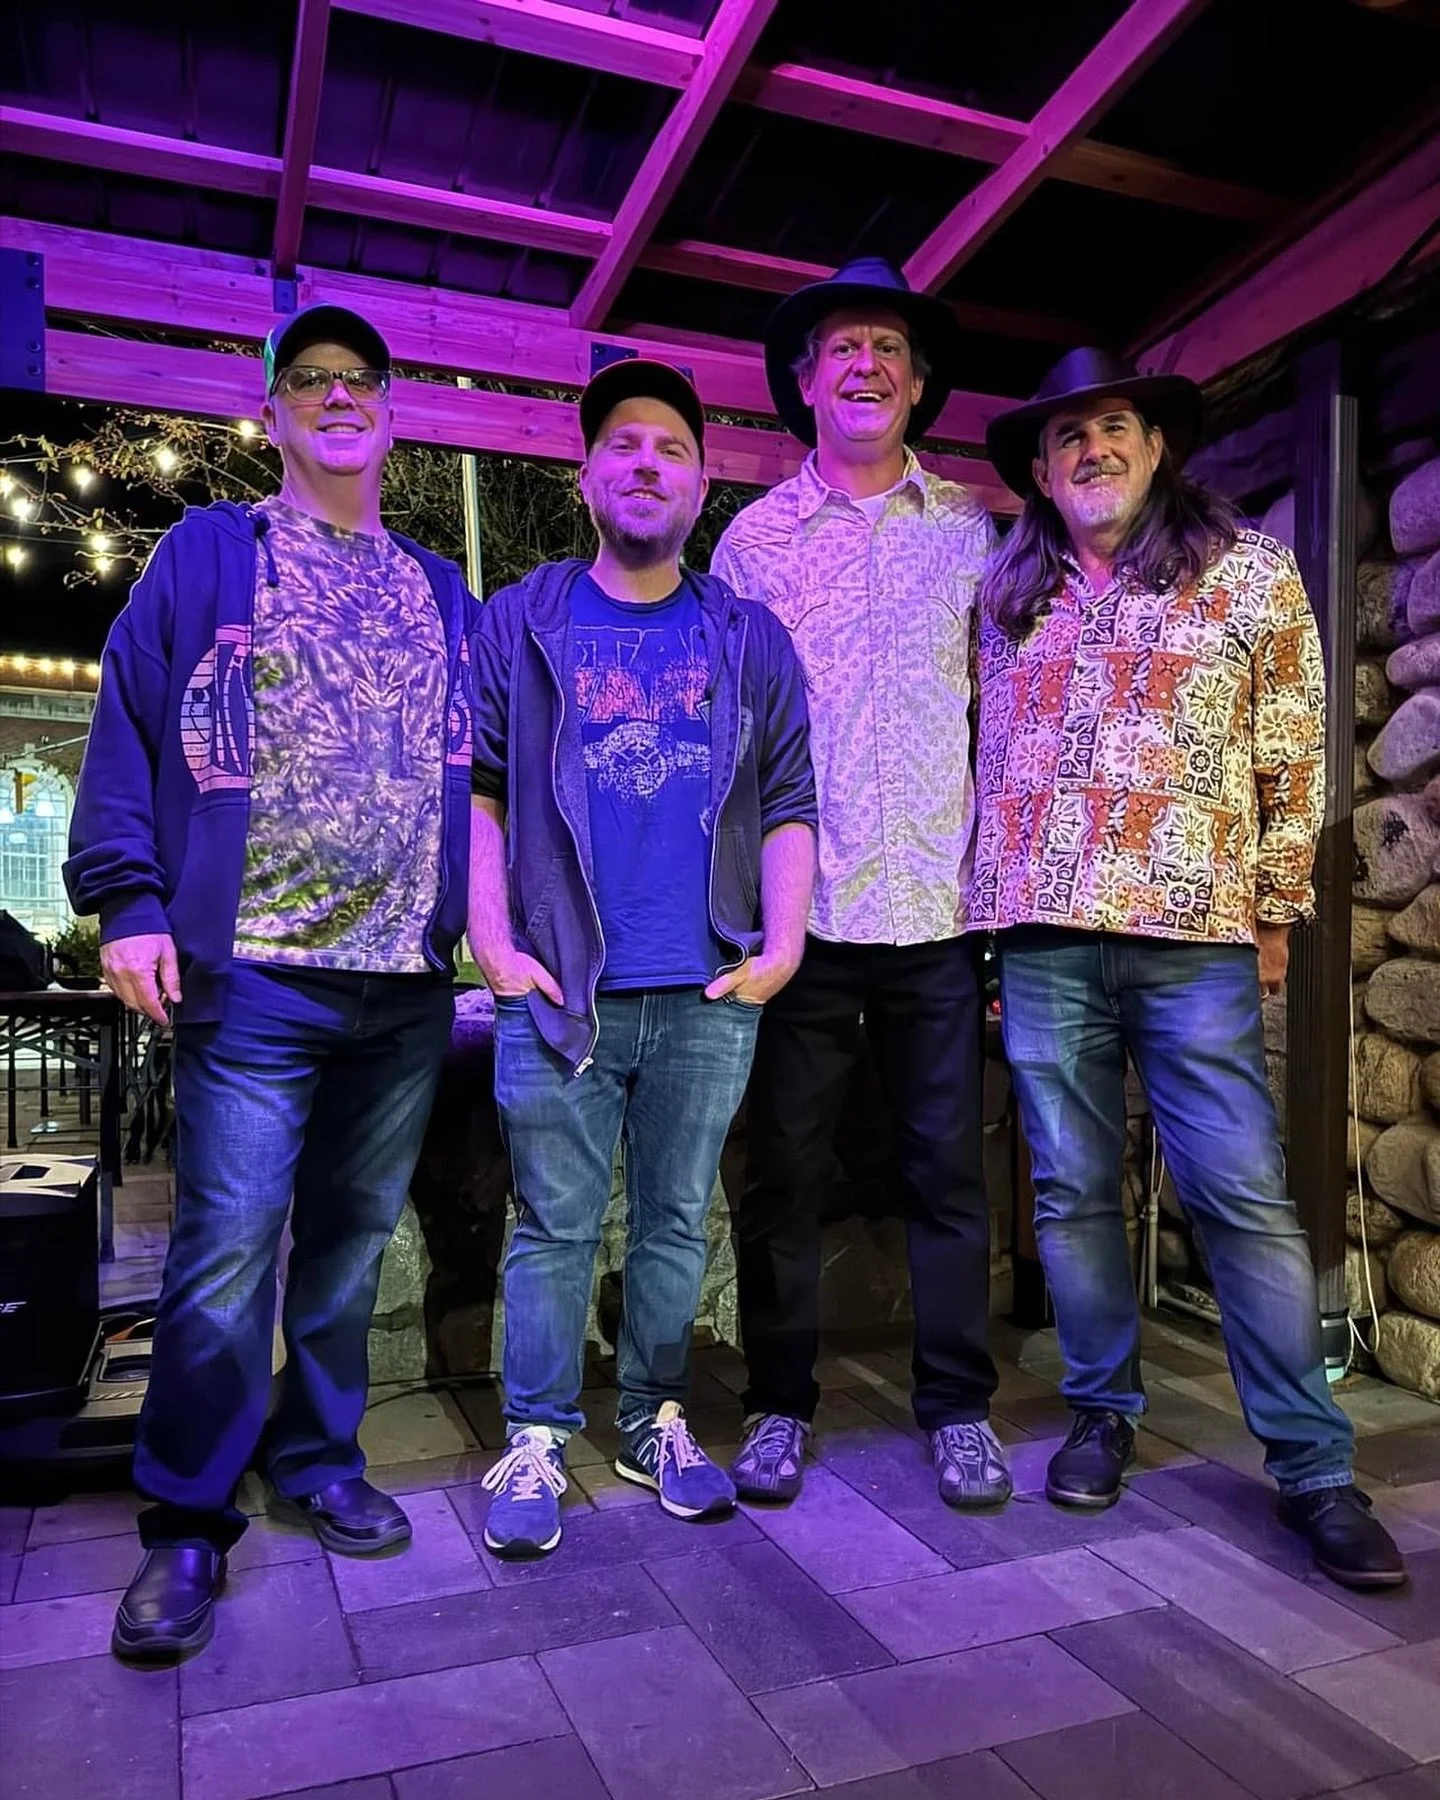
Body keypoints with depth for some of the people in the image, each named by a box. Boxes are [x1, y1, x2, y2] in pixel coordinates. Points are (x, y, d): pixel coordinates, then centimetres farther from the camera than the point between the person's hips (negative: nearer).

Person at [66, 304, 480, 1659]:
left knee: (352, 1241, 13)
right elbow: (128, 729, 0)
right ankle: (186, 1525, 14)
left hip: (407, 981, 4)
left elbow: (475, 767, 17)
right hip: (253, 975, -3)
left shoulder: (442, 594, 17)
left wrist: (481, 918, 10)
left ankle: (318, 1460, 30)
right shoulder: (206, 555, 7)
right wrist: (128, 900, -10)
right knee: (226, 1252, -3)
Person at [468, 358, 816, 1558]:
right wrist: (492, 937, -6)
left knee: (679, 1222, 11)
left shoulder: (752, 640, 11)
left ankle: (655, 1422, 27)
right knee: (554, 1228, 6)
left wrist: (782, 943, -3)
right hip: (560, 993, -1)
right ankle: (536, 1445, 19)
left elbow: (791, 806, 8)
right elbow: (473, 789, 4)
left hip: (711, 996, 2)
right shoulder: (521, 625, 7)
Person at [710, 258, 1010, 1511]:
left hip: (937, 904, 1)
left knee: (949, 1170, 7)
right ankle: (780, 1405, 23)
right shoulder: (754, 536, 8)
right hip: (798, 905, 0)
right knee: (786, 1171, 7)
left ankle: (960, 1407, 24)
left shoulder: (973, 527, 9)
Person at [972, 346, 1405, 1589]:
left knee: (1246, 1199, -3)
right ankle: (1104, 1415, 24)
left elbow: (1296, 762, 6)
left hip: (1195, 939, -2)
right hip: (1041, 938, 3)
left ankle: (1315, 1468, 10)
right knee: (1073, 1193, 7)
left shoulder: (1250, 573, 7)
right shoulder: (1009, 597, 15)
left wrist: (1276, 915, 3)